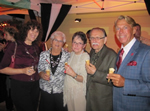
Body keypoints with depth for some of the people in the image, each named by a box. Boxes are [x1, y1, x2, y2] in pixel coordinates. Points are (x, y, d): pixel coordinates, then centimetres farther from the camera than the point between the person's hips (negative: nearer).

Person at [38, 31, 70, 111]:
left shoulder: (67, 56, -3)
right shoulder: (43, 54, 2)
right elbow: (38, 69, 8)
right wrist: (41, 74, -11)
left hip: (61, 92, -1)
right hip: (45, 91, 2)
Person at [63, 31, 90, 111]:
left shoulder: (85, 56, -16)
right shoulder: (71, 54, 5)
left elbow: (84, 80, -17)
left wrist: (73, 74, -36)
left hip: (79, 92, -6)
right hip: (67, 90, 6)